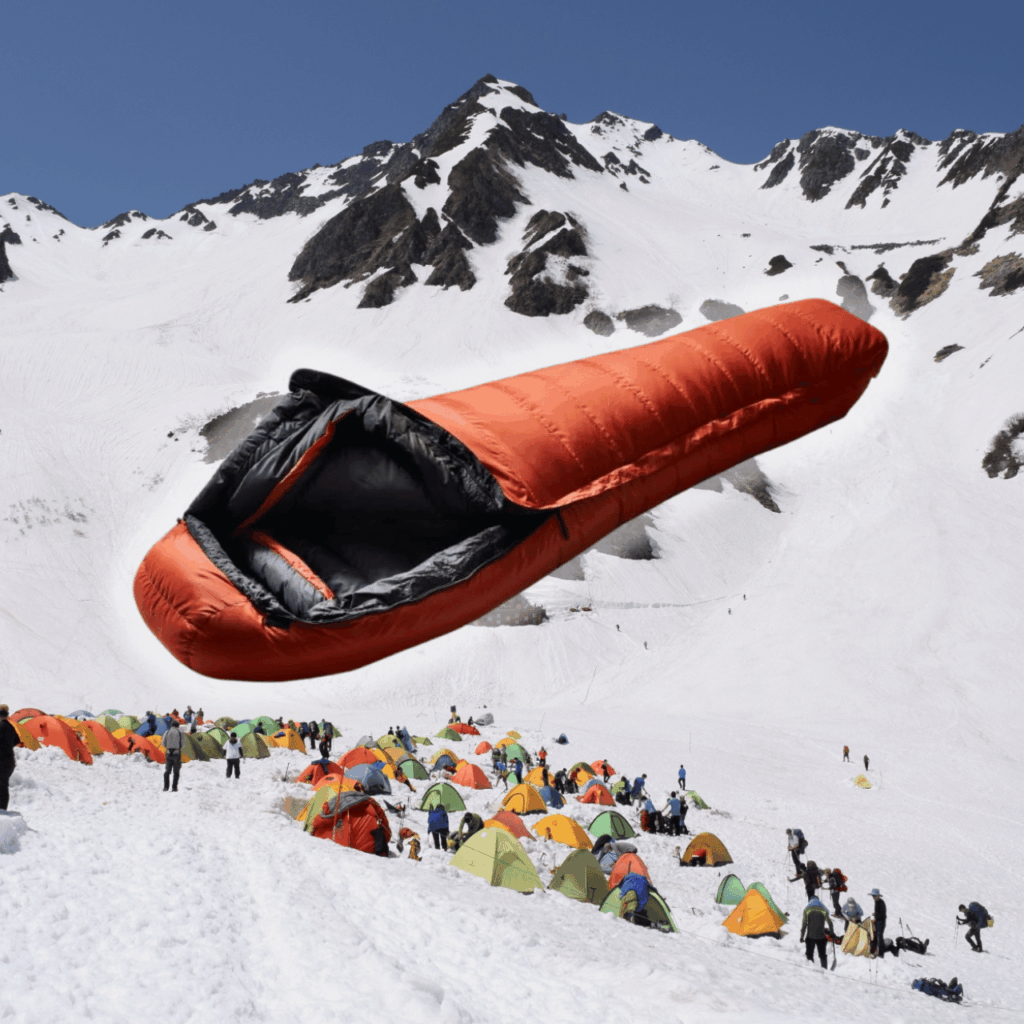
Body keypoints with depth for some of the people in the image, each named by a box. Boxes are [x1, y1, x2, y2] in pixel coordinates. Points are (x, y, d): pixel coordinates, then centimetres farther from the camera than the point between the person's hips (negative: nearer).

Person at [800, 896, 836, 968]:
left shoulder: (807, 909, 0)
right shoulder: (823, 910, 5)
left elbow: (804, 924, -4)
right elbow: (830, 923, 4)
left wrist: (802, 936, -1)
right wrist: (832, 935, 12)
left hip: (810, 936, -2)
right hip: (821, 937, 2)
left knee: (810, 955, 7)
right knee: (822, 955, 14)